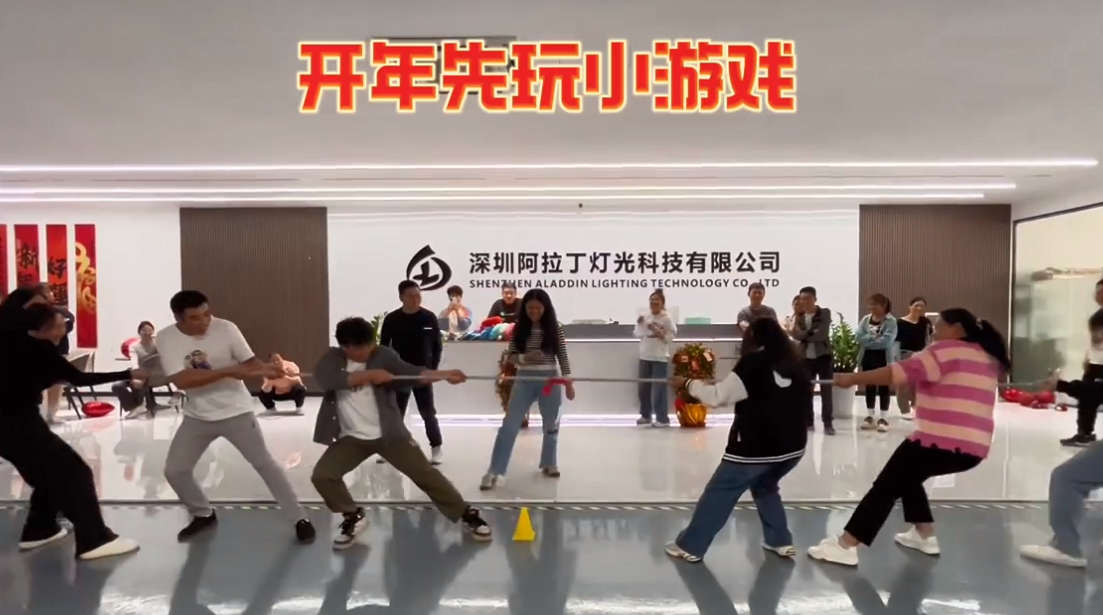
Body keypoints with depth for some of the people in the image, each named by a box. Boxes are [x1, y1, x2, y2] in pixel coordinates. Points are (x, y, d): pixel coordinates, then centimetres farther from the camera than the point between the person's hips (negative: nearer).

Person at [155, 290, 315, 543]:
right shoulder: (166, 338, -13)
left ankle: (300, 519, 7)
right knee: (174, 470, 5)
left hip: (236, 411, -3)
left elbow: (250, 362, -9)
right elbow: (181, 380, -24)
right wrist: (228, 371, -31)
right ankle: (203, 515, 32)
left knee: (264, 463, -2)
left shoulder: (226, 328, -16)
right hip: (197, 416, 3)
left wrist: (266, 369, -32)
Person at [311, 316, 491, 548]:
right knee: (322, 475, -11)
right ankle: (354, 517, 15)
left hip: (388, 433, -2)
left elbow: (410, 371, -24)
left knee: (426, 473, -1)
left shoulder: (383, 355, -9)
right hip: (351, 438, 2)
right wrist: (367, 375, -29)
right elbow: (325, 380, -25)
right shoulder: (332, 358, -4)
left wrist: (443, 374, -41)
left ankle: (466, 514, 15)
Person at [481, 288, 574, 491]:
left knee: (551, 424, 14)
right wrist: (523, 358, -21)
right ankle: (495, 472, 1)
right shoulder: (519, 328, -1)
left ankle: (549, 464, 35)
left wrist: (568, 382, -1)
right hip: (524, 380, 0)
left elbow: (563, 357, 0)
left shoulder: (555, 329, -3)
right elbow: (510, 356, -1)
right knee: (509, 424, -3)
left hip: (550, 380, 0)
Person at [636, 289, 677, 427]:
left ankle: (662, 419, 3)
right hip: (645, 356, 6)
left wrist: (659, 334, -22)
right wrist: (639, 324, -6)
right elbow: (638, 334, 12)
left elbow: (671, 336, -9)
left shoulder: (667, 318, -8)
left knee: (659, 390, -5)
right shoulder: (645, 316, 6)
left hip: (660, 358, -6)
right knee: (644, 388, 13)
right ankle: (645, 415, 28)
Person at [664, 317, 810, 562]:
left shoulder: (753, 363, -11)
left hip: (757, 447, -7)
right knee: (765, 487, 30)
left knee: (719, 493, 2)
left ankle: (689, 546, 8)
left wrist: (689, 384, -2)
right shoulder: (795, 363, 7)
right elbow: (805, 397, 23)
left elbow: (717, 396, -14)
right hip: (792, 445, 7)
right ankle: (780, 541, 28)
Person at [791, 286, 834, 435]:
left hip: (823, 356, -4)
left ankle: (828, 423, 4)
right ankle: (808, 421, 17)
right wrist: (810, 334, -22)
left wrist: (804, 334, -11)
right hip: (806, 357, 4)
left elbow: (821, 334, -17)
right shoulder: (799, 316, 7)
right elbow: (796, 334, -6)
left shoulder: (825, 313, -4)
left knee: (826, 390, -2)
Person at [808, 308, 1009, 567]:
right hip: (974, 447, 8)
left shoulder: (947, 350, -6)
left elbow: (903, 371, -17)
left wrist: (853, 378, -16)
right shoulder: (987, 358, 18)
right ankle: (925, 536, 29)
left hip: (941, 441, -8)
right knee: (906, 476, 28)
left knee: (886, 486, -4)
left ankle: (844, 546, -6)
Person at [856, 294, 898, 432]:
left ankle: (883, 418, 9)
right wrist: (875, 338, -16)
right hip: (868, 357, 5)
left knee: (883, 387, 3)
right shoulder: (865, 319, 8)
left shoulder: (891, 321, -8)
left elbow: (886, 340, -20)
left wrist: (868, 340, -11)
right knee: (869, 387, 11)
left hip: (884, 358, -5)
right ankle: (870, 416, 20)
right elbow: (858, 336, -6)